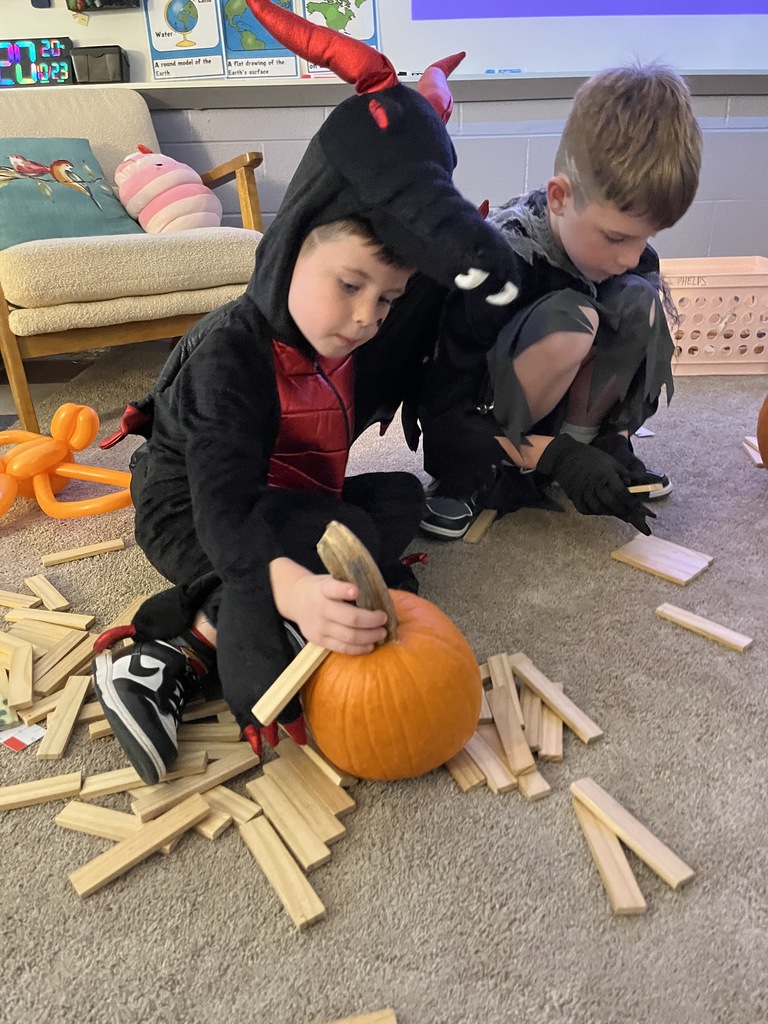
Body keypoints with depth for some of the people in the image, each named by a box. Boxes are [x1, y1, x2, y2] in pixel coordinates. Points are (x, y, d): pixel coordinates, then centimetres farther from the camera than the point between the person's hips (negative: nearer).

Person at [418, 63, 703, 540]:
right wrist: (553, 456, -29)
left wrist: (616, 438, -12)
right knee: (568, 319, -33)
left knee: (639, 301, -19)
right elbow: (440, 406, -25)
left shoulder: (632, 255, -11)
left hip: (554, 412, 5)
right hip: (472, 428, -5)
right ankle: (476, 476, -16)